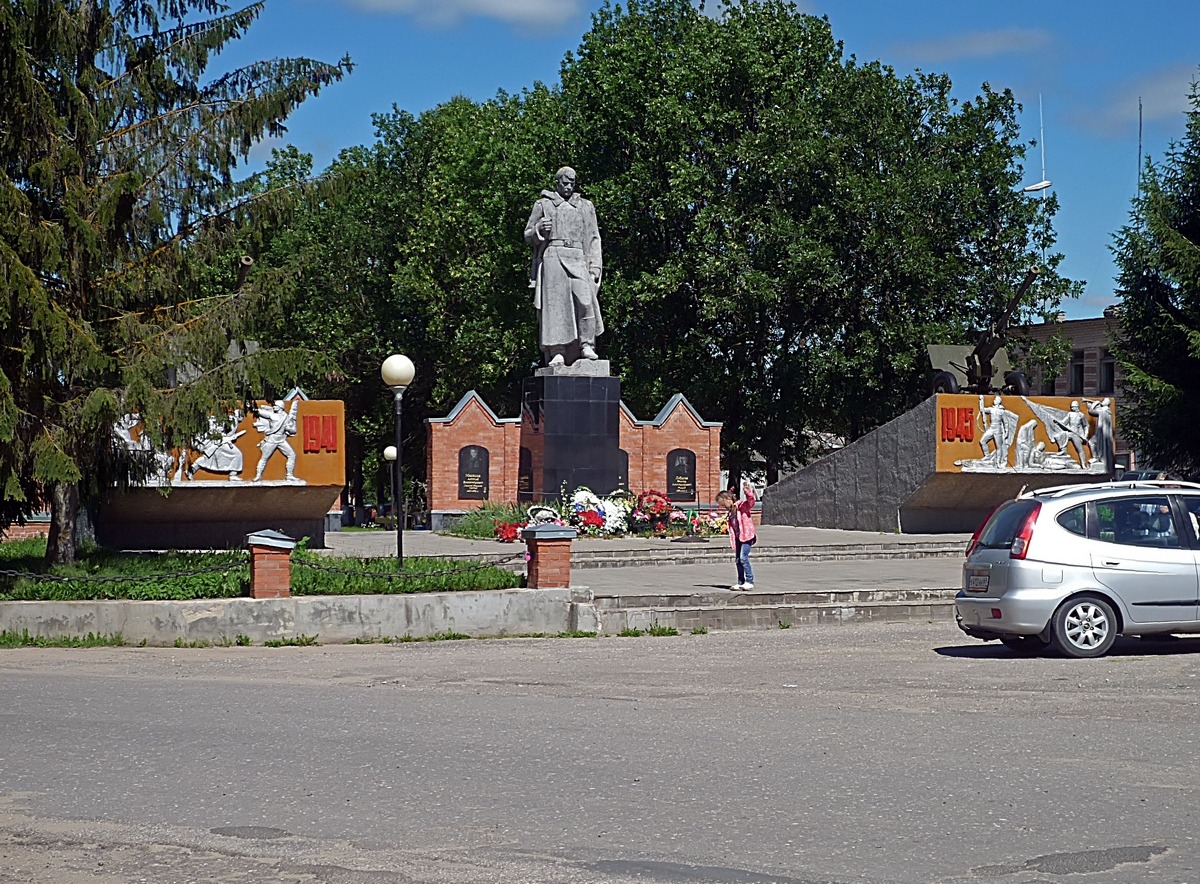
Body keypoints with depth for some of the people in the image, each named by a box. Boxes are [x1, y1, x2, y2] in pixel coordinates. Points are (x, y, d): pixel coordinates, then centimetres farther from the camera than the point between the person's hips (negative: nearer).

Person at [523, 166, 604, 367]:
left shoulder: (586, 207, 21)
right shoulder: (543, 204, 16)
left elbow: (593, 238, 18)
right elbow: (528, 236, 18)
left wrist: (595, 265, 5)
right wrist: (539, 229, -6)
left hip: (577, 259, 1)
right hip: (552, 258, -1)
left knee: (585, 297, -22)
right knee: (555, 303, -11)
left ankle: (586, 345, -20)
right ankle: (557, 352, -14)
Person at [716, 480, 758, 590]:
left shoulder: (742, 505, -6)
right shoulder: (730, 513, 17)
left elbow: (751, 501, -26)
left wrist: (747, 492, -42)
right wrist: (733, 542, 13)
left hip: (747, 535, -9)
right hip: (738, 537, 9)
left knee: (743, 557, -17)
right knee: (738, 559, 8)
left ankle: (749, 581, -13)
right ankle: (740, 582, 15)